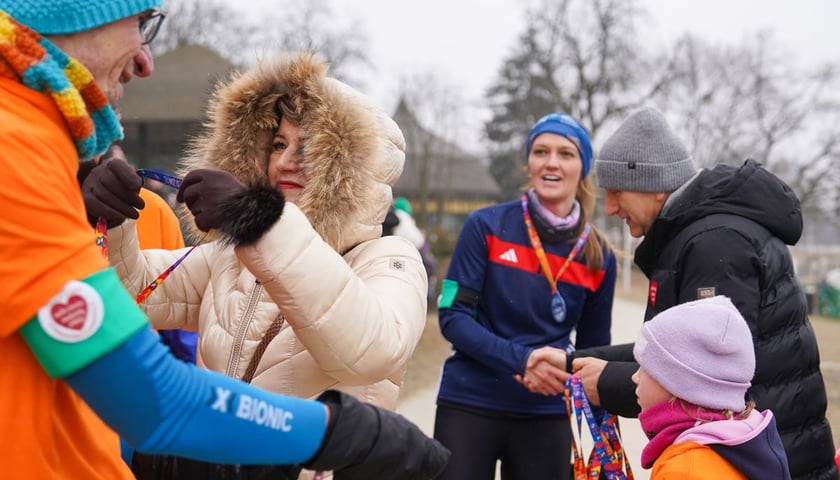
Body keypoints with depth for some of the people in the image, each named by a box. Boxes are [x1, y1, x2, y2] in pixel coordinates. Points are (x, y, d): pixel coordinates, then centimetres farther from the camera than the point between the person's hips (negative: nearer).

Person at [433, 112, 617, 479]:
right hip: (469, 404, -2)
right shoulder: (486, 227, -6)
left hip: (546, 415, 2)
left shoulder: (599, 257, 1)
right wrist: (521, 359, -22)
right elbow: (453, 317, -10)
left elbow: (594, 351, 9)